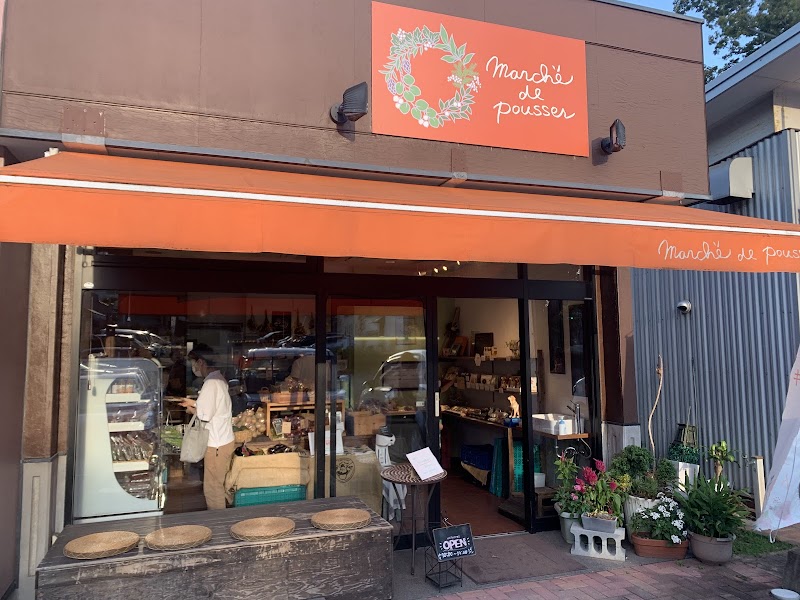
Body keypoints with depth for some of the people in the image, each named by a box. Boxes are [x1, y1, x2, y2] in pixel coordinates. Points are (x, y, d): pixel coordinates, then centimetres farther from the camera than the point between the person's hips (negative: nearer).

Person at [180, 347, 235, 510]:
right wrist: (194, 403, 16)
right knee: (220, 485, 18)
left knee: (212, 488, 1)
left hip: (216, 444, -10)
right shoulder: (220, 379, 11)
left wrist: (191, 410, -4)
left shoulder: (211, 383, -20)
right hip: (225, 440, 10)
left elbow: (205, 415, -22)